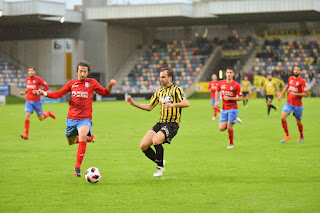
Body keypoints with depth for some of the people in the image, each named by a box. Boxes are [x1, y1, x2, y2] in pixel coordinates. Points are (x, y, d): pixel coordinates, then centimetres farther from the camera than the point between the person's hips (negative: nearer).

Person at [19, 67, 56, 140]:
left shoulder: (38, 79, -8)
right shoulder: (27, 80, 8)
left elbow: (47, 87, -5)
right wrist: (24, 92, 8)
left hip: (37, 101, -3)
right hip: (28, 101, 3)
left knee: (41, 118, 6)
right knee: (27, 116, -13)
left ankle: (48, 113, 41)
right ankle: (26, 135, -12)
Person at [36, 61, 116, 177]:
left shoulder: (92, 82, 2)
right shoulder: (72, 83, 7)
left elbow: (104, 92, 11)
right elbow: (58, 94, 9)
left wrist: (110, 85, -9)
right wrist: (44, 93, -6)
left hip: (85, 118, -4)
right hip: (71, 118, 4)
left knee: (82, 135, -32)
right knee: (71, 142, 12)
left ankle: (77, 167, -29)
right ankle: (88, 137, 46)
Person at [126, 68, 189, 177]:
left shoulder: (176, 89, -4)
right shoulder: (159, 91, 18)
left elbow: (186, 103, -19)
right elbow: (149, 107, 22)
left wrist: (173, 105, -36)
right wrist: (133, 103, 13)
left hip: (172, 123, -7)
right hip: (160, 123, 7)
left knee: (156, 140, -31)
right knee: (143, 146, -7)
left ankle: (160, 167, -11)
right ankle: (160, 162, 15)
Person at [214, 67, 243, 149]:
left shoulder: (236, 85, -8)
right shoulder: (221, 83, 4)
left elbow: (240, 98, -7)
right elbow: (217, 91, 23)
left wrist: (229, 98, -17)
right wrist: (216, 101, 9)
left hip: (233, 109, -4)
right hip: (224, 109, 4)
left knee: (229, 128, -10)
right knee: (221, 128, -3)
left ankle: (231, 144, 15)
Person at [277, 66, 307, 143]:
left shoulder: (302, 81, -12)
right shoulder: (290, 78, 5)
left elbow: (305, 94, -17)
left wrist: (296, 94, -30)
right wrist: (281, 94, 21)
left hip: (298, 105, -4)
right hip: (289, 103, 4)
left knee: (298, 122, 8)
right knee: (282, 118, -13)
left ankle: (301, 137, 34)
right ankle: (287, 135, 2)